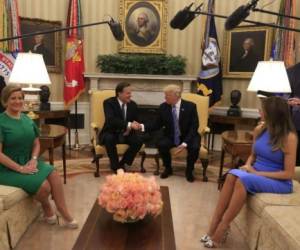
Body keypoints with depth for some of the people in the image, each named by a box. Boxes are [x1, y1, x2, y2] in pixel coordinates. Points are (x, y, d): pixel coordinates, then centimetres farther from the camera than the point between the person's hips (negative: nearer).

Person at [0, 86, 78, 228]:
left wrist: (33, 159, -8)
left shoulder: (27, 120, 8)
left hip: (28, 162, 6)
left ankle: (64, 214, -10)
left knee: (54, 175, -19)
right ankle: (47, 210, 9)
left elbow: (36, 143, 12)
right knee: (44, 185, -23)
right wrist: (20, 168, -21)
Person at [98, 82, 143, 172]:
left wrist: (130, 128, -16)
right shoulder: (109, 102, -13)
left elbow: (135, 122, 9)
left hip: (126, 134, 4)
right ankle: (116, 167, -18)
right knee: (109, 139, -36)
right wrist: (129, 124, -41)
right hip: (111, 133, -3)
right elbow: (111, 120, -30)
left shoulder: (133, 105, 1)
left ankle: (123, 164, -7)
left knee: (139, 140, -24)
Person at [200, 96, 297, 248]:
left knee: (243, 180, -34)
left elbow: (288, 173, -15)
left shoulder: (289, 137, -15)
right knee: (232, 175, -28)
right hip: (256, 174, 5)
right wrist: (248, 165, -6)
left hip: (280, 182, -5)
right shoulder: (259, 130, 4)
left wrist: (257, 173, -18)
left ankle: (222, 228, -22)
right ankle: (214, 226, -26)